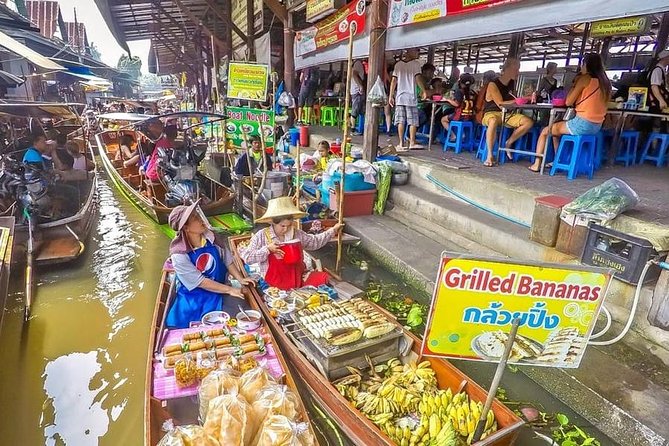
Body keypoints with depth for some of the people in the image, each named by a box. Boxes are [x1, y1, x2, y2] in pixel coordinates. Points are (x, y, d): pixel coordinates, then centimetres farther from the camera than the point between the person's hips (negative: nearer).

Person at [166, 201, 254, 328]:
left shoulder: (212, 237, -7)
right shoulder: (179, 255, -18)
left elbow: (227, 260, 4)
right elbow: (200, 282, -18)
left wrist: (240, 279, -8)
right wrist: (229, 290, -19)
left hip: (220, 288, 3)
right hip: (194, 297, -2)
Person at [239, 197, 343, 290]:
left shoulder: (296, 233, 7)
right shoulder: (261, 236, -4)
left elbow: (315, 241, 20)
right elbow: (247, 258, -7)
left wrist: (332, 230, 14)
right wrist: (267, 249, -17)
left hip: (298, 278, 4)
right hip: (276, 283, -4)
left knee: (324, 278, -15)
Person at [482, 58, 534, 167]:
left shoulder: (512, 83, 10)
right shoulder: (493, 85, -12)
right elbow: (500, 104, -19)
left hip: (507, 114, 7)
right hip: (492, 113, -6)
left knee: (529, 122, -15)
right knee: (493, 121, -44)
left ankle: (508, 143, 0)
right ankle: (489, 155, -35)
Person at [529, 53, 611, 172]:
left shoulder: (585, 78, -8)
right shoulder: (605, 81, 13)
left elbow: (568, 102, -7)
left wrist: (575, 83, 5)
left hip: (582, 124, -8)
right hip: (596, 126, 8)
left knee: (545, 131, 8)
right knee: (556, 129, 29)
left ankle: (537, 164, 4)